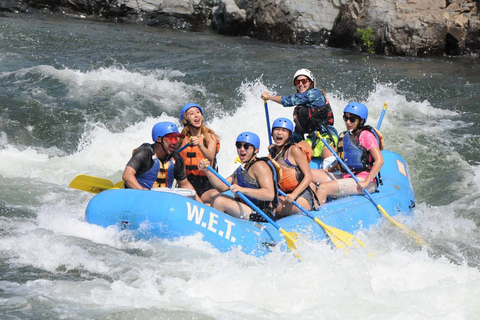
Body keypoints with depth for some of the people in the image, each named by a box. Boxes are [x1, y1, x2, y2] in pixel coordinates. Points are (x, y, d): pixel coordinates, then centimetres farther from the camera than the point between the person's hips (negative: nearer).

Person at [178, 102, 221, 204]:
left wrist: (199, 145, -32)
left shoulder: (210, 137, 6)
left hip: (207, 185, -1)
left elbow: (210, 157, -14)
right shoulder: (182, 139, 12)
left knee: (215, 196, -33)